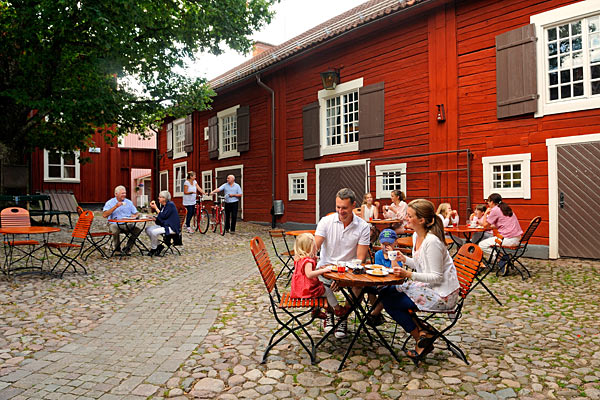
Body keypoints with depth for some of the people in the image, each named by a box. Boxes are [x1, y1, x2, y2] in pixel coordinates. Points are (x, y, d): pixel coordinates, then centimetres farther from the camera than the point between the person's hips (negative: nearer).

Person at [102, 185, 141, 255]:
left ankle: (127, 248, -7)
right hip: (114, 224, -3)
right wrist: (115, 207, -18)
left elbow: (136, 213, 14)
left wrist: (134, 216, -11)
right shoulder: (110, 203, 2)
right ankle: (117, 249, -11)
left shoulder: (128, 202, 13)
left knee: (138, 229, -23)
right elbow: (104, 215, -12)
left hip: (127, 224, 3)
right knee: (116, 231, -37)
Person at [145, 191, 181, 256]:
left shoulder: (170, 205, -14)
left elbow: (163, 216, -20)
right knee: (148, 229, 0)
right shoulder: (163, 205, 12)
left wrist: (156, 208, -12)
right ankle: (158, 246, 5)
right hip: (163, 225, 10)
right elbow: (160, 217, 18)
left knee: (154, 232, -26)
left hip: (171, 227, -10)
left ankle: (153, 249, -6)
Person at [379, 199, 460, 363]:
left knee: (389, 300, -9)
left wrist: (408, 274, -31)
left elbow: (436, 277, -22)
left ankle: (422, 340, 3)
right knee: (385, 292, 8)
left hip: (442, 294, -10)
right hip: (428, 288, 10)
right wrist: (404, 259, 0)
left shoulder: (432, 241, -23)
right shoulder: (416, 236, 6)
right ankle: (422, 330, 8)